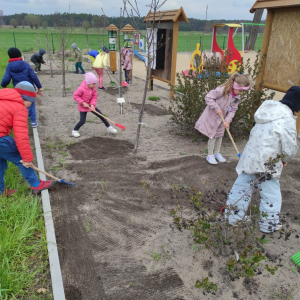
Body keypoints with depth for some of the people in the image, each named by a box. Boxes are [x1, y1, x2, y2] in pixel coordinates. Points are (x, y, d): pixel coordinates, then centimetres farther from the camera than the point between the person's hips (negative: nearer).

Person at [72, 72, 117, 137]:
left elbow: (94, 97, -6)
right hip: (83, 107, -5)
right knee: (82, 121, -7)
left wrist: (92, 104, -22)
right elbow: (75, 96, -19)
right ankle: (74, 131, 19)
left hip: (91, 106, 5)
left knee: (102, 116, 3)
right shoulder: (81, 88, -26)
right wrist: (83, 103, -24)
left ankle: (109, 128, 17)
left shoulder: (94, 88, -9)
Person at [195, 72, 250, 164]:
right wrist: (217, 108, -29)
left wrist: (227, 120, -15)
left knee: (219, 135, 17)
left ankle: (217, 153, 34)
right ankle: (210, 155, 16)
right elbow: (208, 97, -27)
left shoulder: (237, 97, -7)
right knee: (212, 136, 2)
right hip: (212, 116, -6)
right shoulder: (222, 90, -28)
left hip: (222, 118, 6)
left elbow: (233, 110, -2)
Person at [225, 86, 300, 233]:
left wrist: (280, 157, 10)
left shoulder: (268, 111, 7)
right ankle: (269, 225, 26)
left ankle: (232, 217, 27)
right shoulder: (287, 119, -16)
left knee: (242, 187, 15)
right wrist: (285, 159, 9)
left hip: (250, 157, 7)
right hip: (267, 163, -7)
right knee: (271, 194, 11)